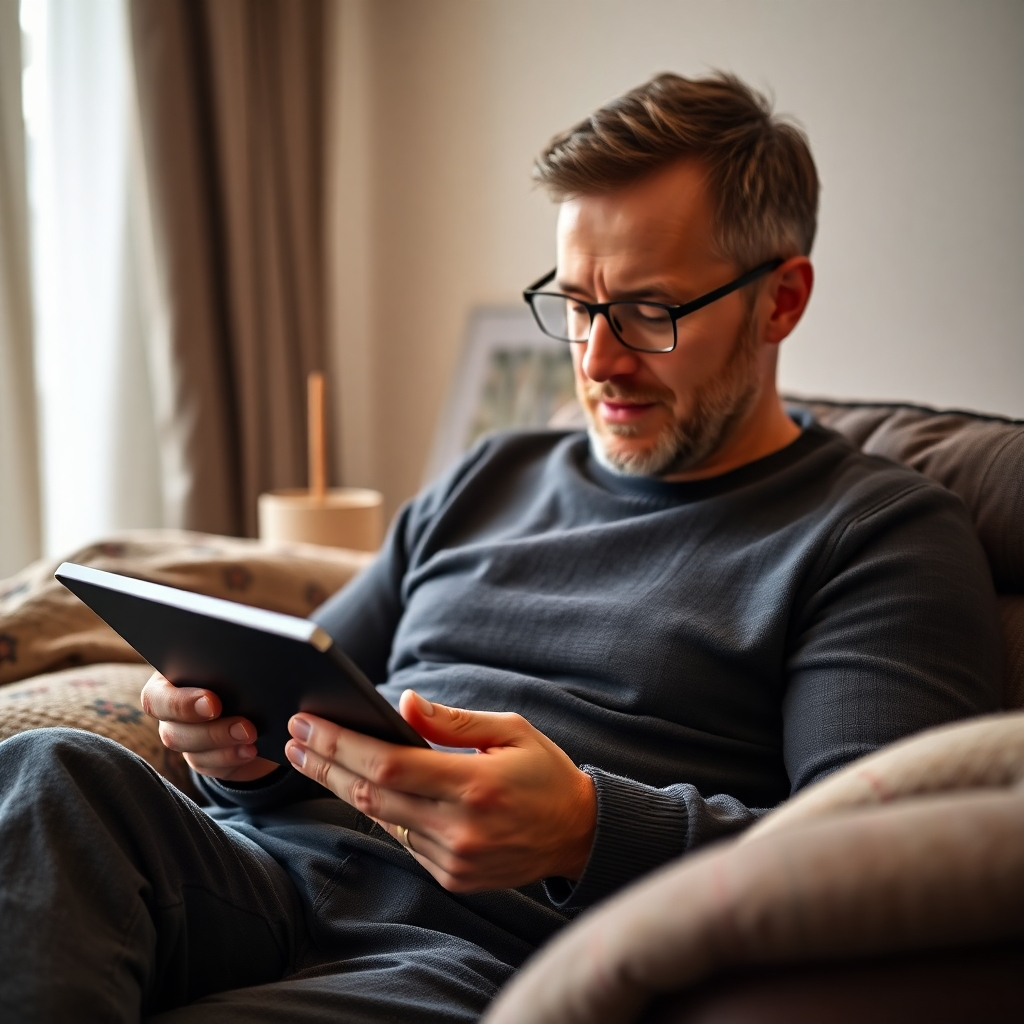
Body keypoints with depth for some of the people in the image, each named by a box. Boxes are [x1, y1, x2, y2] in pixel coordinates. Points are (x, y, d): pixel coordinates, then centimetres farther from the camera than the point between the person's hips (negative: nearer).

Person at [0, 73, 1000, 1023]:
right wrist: (242, 739, 0)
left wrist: (587, 830, -25)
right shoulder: (488, 479, 22)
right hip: (278, 875, 6)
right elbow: (302, 697, 26)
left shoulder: (885, 534, 3)